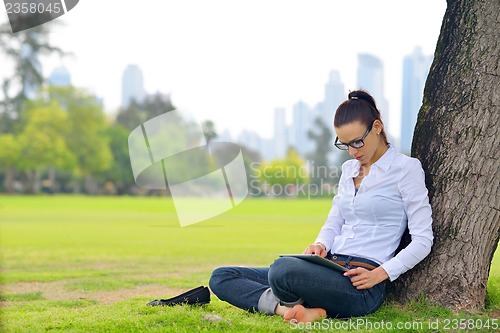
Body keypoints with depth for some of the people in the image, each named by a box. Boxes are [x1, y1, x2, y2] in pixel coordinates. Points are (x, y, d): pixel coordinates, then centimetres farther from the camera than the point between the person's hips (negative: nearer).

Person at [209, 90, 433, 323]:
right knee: (221, 277, -3)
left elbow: (423, 240, -5)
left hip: (361, 285, -9)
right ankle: (287, 309, -23)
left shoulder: (406, 168, -1)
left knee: (282, 269, -39)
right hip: (330, 268, 9)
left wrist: (379, 275, -16)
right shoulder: (349, 169, 21)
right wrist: (321, 244, -3)